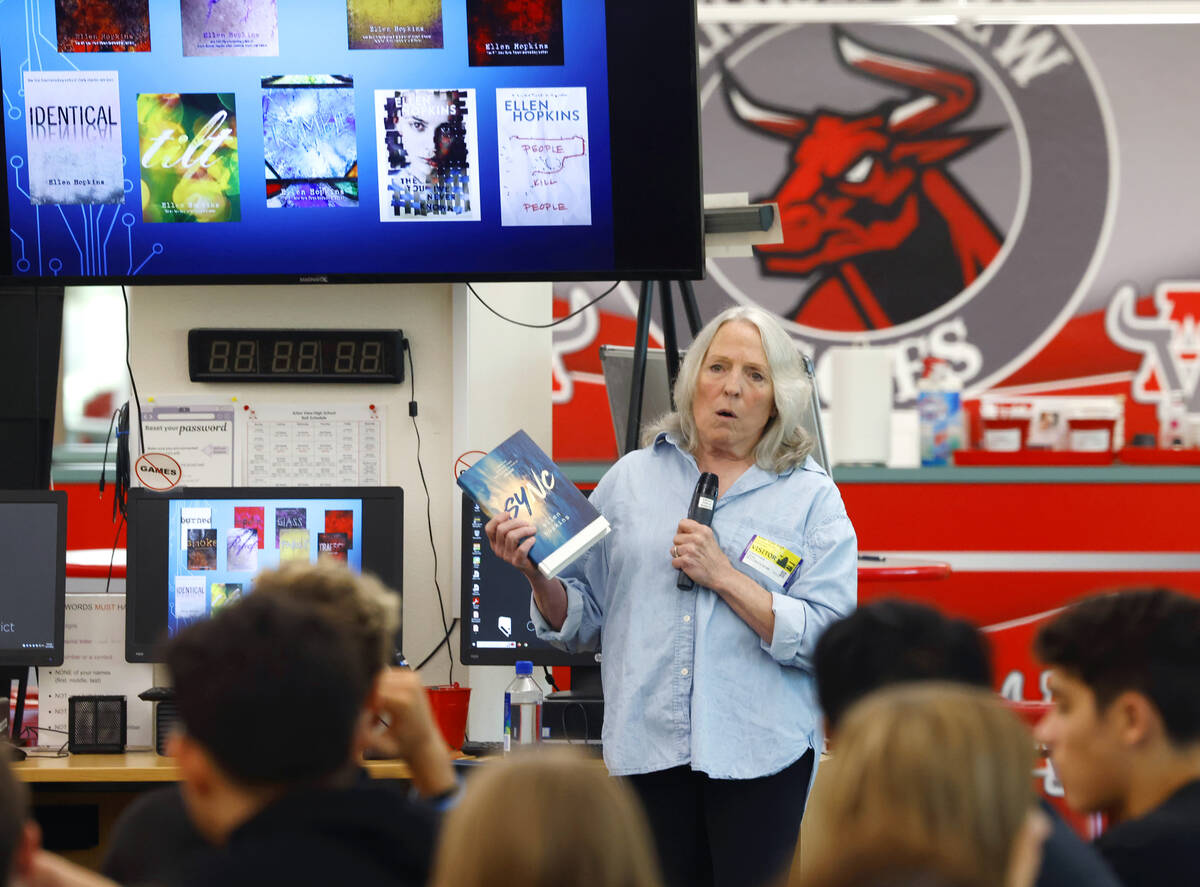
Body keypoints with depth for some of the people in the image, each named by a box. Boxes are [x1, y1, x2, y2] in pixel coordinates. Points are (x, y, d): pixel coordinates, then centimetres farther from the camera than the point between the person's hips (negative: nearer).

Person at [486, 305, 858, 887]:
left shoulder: (811, 496, 4)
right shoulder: (631, 479, 11)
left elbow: (828, 641, -8)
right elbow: (582, 620, 13)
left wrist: (724, 576, -13)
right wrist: (539, 576, -7)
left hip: (759, 751, -2)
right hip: (648, 749, 2)